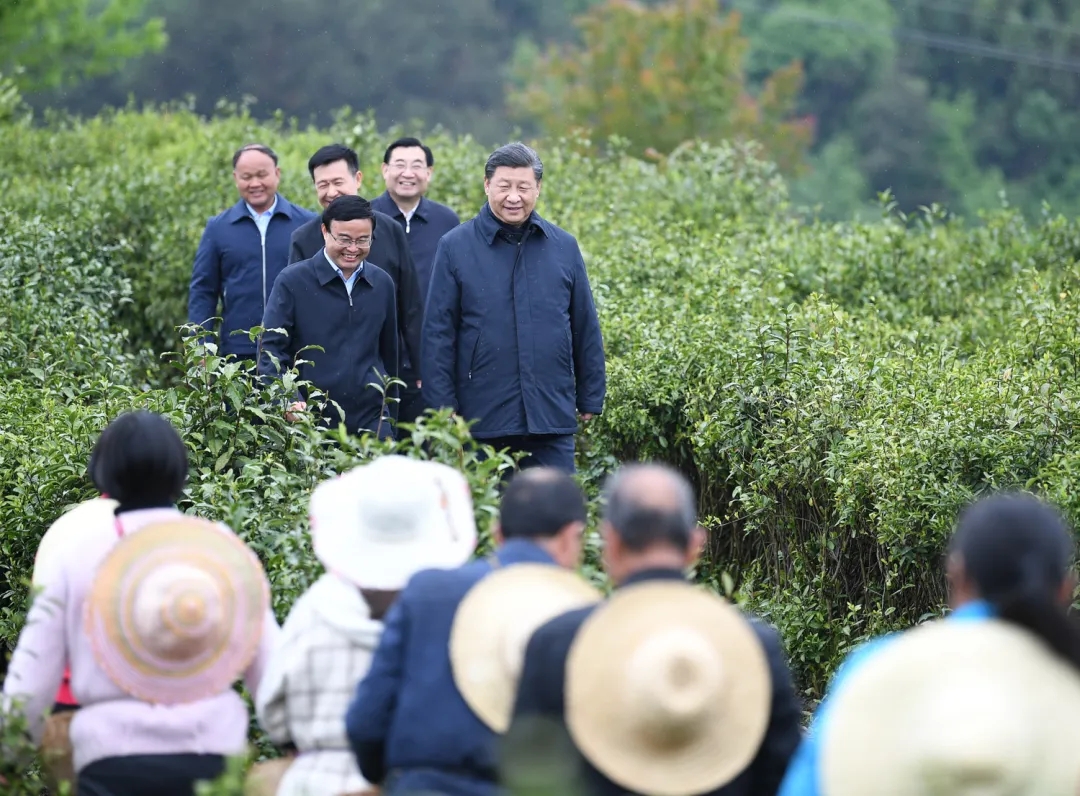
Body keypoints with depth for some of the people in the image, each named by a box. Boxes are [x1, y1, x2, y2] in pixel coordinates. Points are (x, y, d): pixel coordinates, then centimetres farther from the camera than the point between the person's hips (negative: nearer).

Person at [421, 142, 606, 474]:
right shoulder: (455, 247, 1)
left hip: (552, 417, 1)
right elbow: (438, 332, 1)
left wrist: (591, 398, 11)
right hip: (482, 419, -1)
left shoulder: (563, 247, 8)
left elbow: (586, 329, 12)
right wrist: (442, 406, -4)